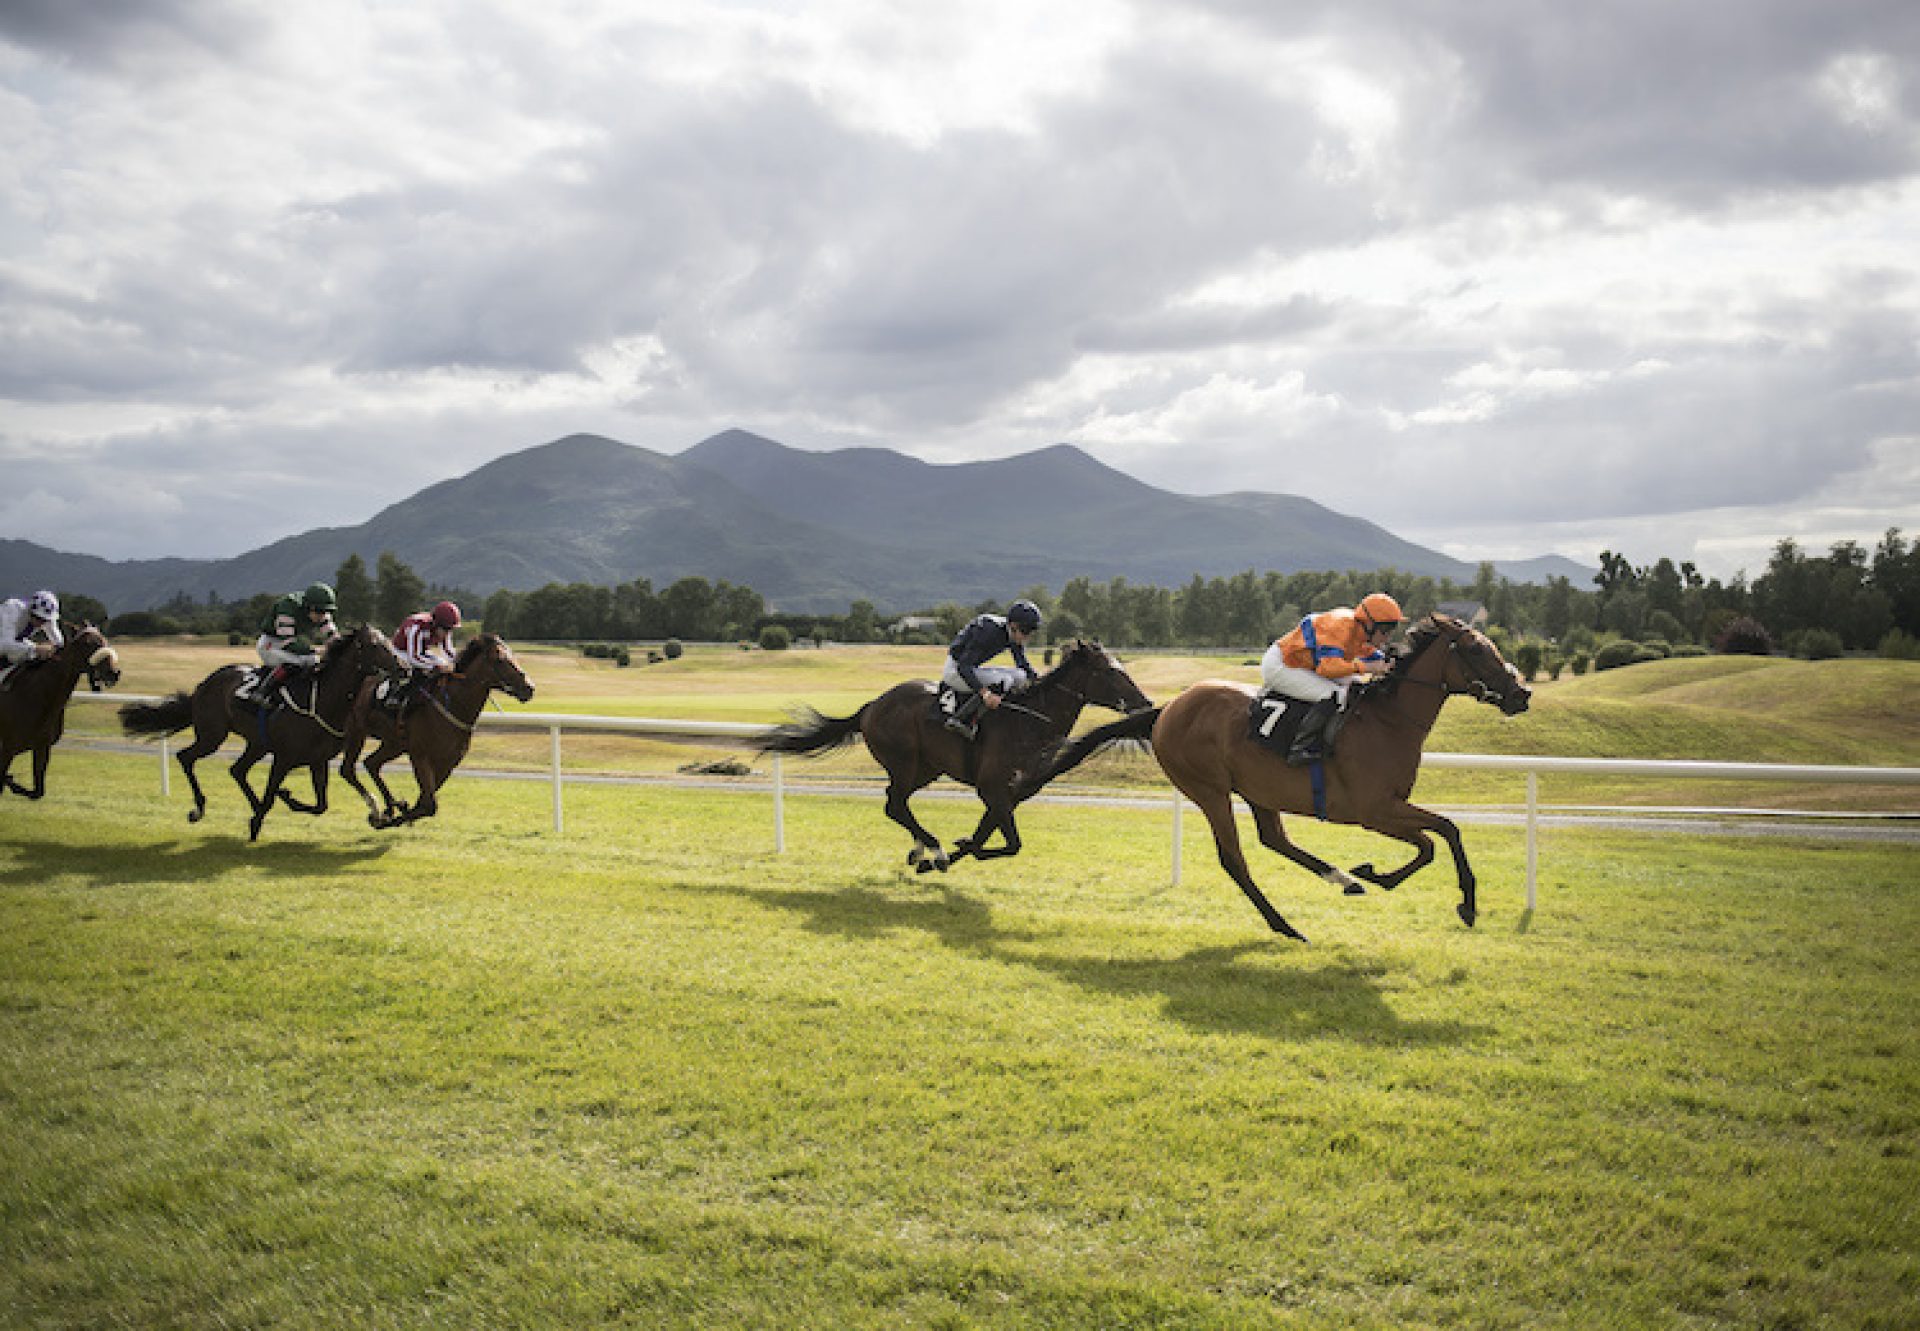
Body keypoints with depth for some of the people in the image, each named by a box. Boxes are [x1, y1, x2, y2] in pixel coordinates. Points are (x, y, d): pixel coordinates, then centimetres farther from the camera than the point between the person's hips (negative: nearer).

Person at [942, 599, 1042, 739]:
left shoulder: (1015, 635, -3)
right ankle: (959, 719, -25)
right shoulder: (989, 631, -29)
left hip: (971, 669, 9)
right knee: (1003, 681, -25)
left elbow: (1023, 664, 12)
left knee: (1020, 676, 1)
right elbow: (963, 666, -33)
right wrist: (984, 693, -42)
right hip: (955, 670, -9)